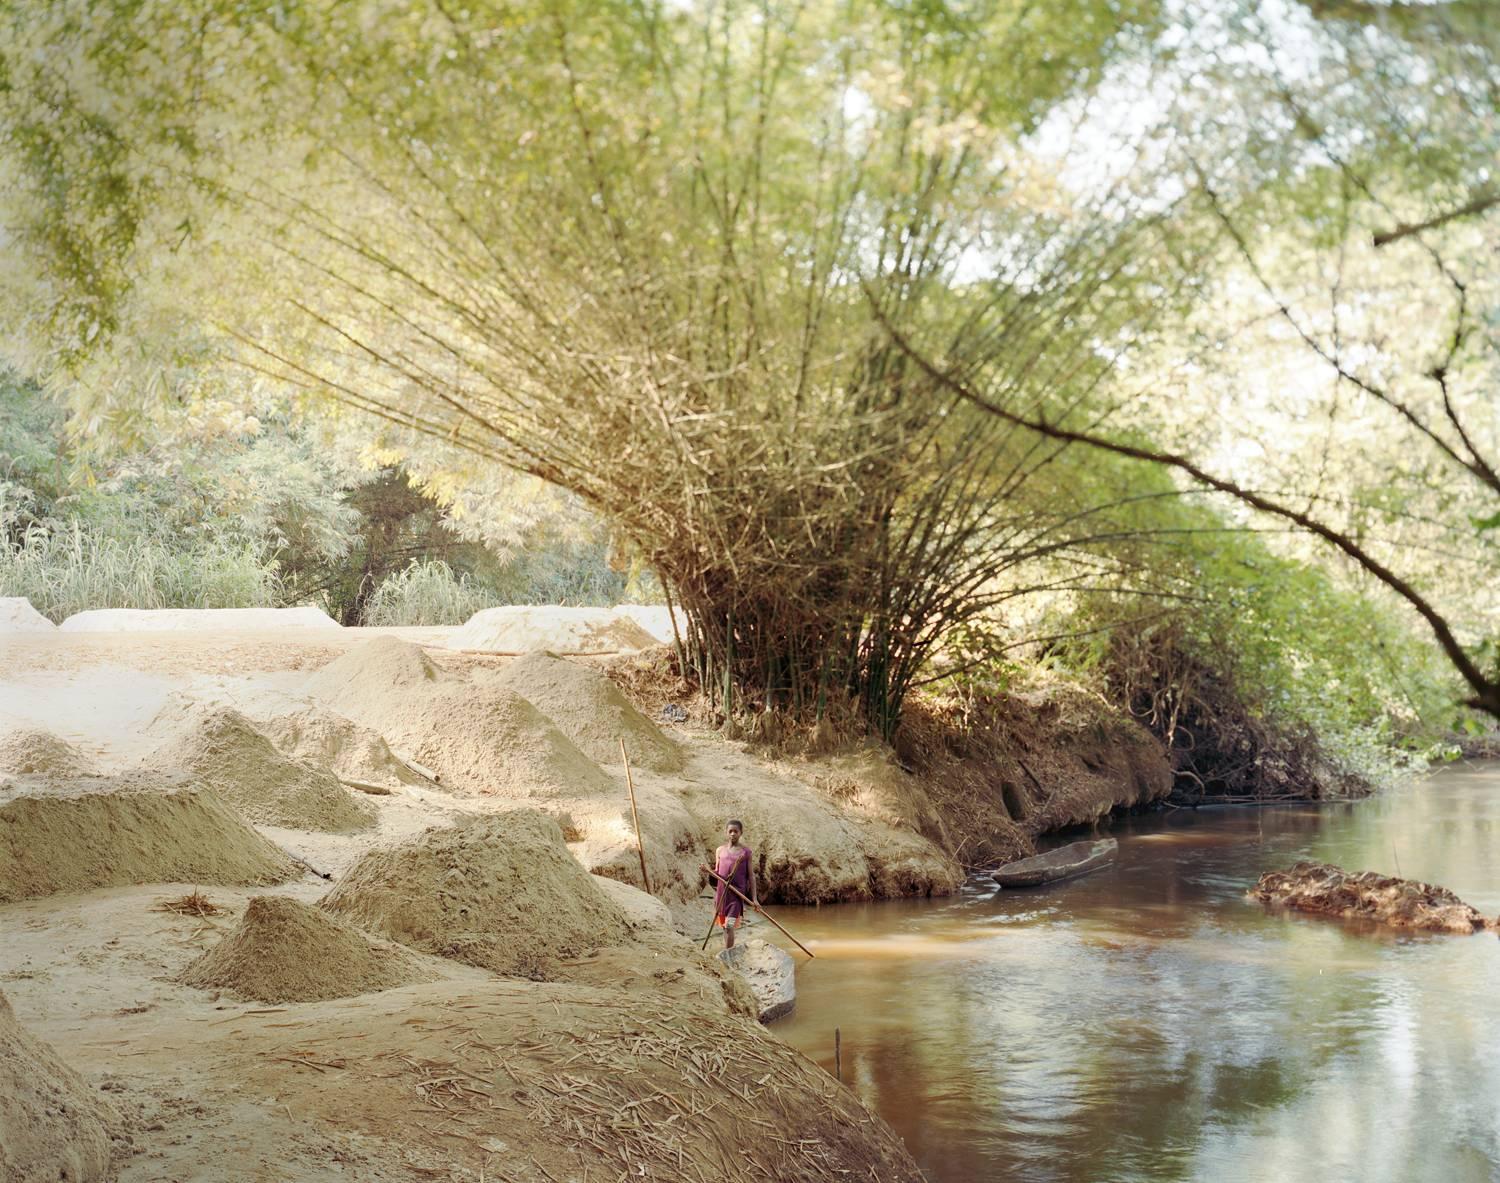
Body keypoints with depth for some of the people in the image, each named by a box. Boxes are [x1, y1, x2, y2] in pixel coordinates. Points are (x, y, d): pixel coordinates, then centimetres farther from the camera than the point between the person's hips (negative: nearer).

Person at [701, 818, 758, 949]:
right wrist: (708, 869, -9)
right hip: (721, 892, 4)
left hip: (737, 893, -4)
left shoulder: (746, 851, 0)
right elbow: (717, 873, 14)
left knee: (729, 926, -14)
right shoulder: (720, 850, 8)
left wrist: (754, 898, -4)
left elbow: (751, 875, 1)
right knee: (724, 926, 10)